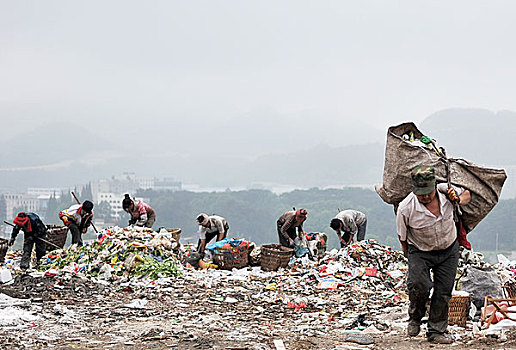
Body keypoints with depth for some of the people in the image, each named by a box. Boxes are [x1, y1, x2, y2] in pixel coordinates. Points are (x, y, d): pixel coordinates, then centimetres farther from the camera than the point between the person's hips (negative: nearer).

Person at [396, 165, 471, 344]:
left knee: (443, 291, 0)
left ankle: (436, 331, 13)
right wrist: (411, 259, -1)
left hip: (449, 250, 3)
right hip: (420, 252, -3)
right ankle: (414, 318, 5)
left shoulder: (445, 191, -17)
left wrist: (458, 199, -16)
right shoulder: (406, 208, -24)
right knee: (419, 284, -23)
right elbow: (402, 237, -7)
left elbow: (466, 194, 7)